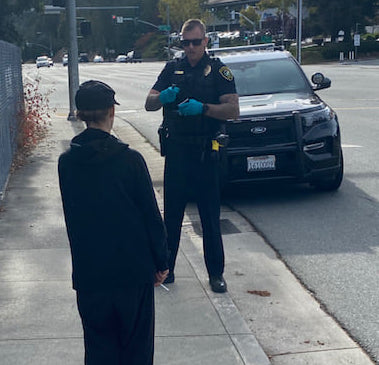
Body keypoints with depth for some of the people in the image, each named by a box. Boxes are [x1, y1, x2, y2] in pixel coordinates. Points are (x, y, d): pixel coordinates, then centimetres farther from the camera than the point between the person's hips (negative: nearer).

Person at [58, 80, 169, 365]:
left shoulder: (67, 162, -3)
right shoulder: (130, 160, -14)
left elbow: (71, 216, 7)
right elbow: (151, 215, -8)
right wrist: (161, 261, 3)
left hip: (88, 272, 3)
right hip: (133, 269, -3)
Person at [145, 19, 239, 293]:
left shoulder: (218, 70, 1)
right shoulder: (172, 69, 11)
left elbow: (233, 110, -10)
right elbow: (149, 104, 6)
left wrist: (202, 108, -25)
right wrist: (163, 97, -17)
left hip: (205, 153, -3)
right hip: (176, 152, 3)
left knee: (210, 217, 2)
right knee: (171, 214, 7)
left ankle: (216, 273, 11)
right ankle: (166, 268, 17)